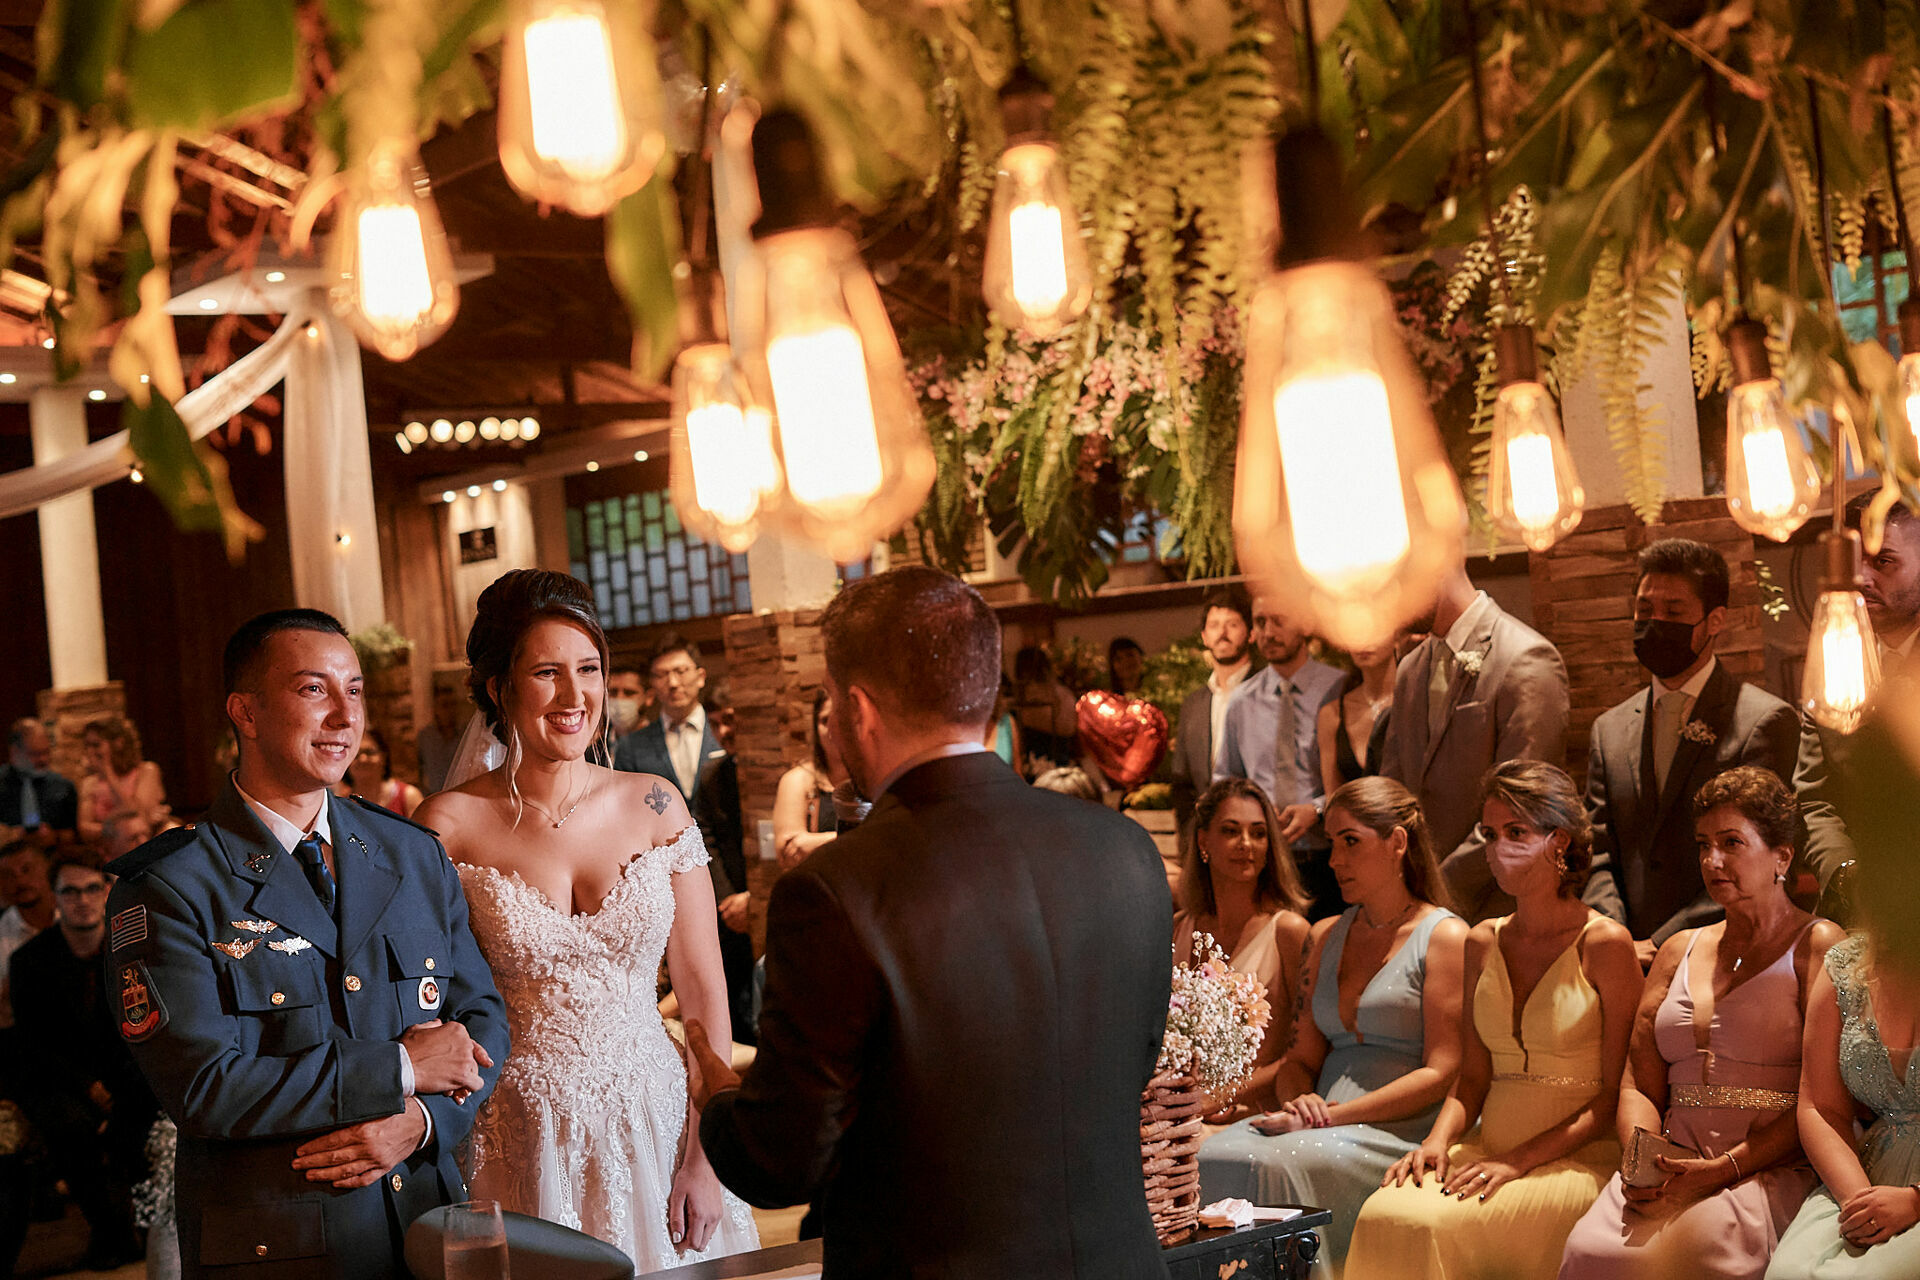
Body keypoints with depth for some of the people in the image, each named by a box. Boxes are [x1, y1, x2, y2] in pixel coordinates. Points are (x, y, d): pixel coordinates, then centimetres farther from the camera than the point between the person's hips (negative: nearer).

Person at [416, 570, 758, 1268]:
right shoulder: (450, 825, -7)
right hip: (524, 1144, -2)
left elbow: (705, 994, 0)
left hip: (655, 1125, 2)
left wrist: (704, 1158, -4)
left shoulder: (655, 805, -2)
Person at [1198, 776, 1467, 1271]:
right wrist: (1297, 1104, -6)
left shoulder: (1444, 936, 1)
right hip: (1324, 1125, 5)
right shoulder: (1325, 937, 21)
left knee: (1278, 1163, -32)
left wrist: (1333, 1115, -15)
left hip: (1402, 1134, -5)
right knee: (1215, 1156, -25)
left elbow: (1441, 1074, -8)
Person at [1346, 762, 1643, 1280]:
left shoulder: (1604, 944, -5)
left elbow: (1615, 1098, -6)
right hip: (1488, 1149, 5)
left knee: (1430, 1224, -30)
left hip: (1576, 1160, -5)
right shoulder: (1483, 942, 13)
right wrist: (1438, 1140, -6)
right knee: (1382, 1213, -26)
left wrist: (1519, 1161, -14)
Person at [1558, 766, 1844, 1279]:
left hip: (1776, 1173, -4)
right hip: (1674, 1167, 4)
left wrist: (1723, 1171, -14)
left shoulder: (1818, 945, 4)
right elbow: (1640, 1084, 17)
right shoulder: (1680, 951, 21)